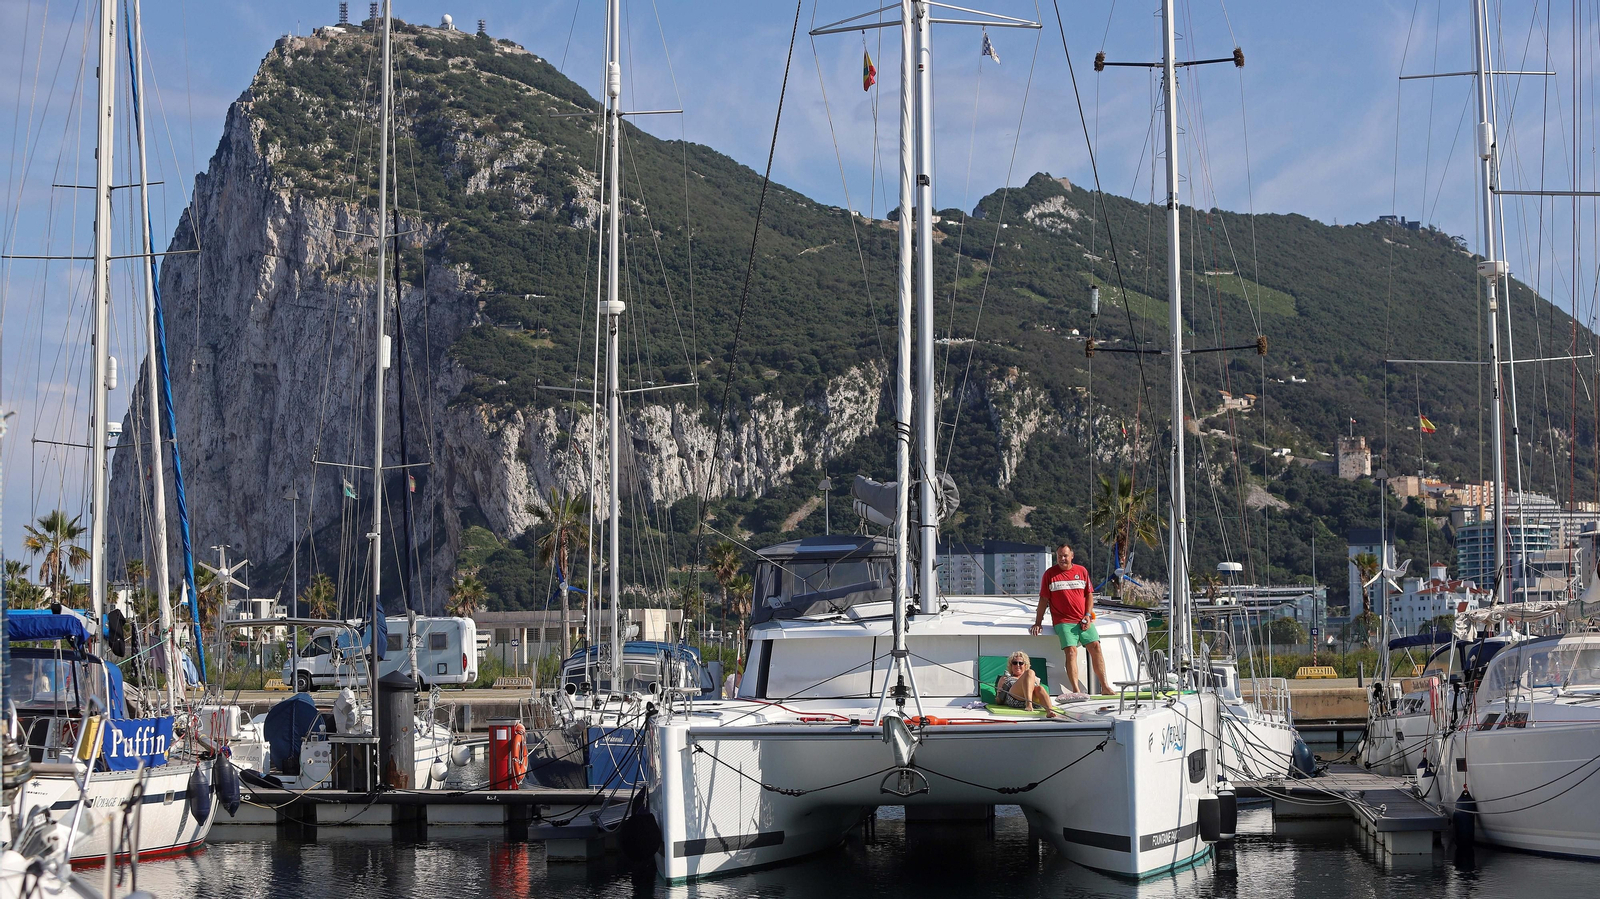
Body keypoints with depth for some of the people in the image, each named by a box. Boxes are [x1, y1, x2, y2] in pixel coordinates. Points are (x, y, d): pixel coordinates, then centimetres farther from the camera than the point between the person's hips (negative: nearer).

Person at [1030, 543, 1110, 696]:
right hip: (1063, 621, -3)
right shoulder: (1050, 574, 4)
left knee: (1095, 647, -8)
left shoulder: (1081, 571, 11)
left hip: (1083, 620, 3)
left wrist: (1088, 615, 1)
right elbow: (1044, 600, 5)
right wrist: (1038, 623, 2)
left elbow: (1089, 594, 14)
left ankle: (1105, 686, -2)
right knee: (1071, 651, -17)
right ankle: (1075, 691, -21)